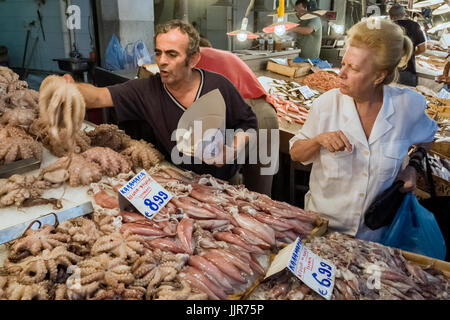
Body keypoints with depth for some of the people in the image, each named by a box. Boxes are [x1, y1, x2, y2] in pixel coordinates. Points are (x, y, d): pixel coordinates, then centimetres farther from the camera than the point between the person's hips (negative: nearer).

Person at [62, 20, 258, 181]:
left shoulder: (218, 86, -8)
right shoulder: (146, 90, -8)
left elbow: (249, 124, 3)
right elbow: (98, 97, -17)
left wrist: (232, 149, -16)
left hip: (224, 181, 0)